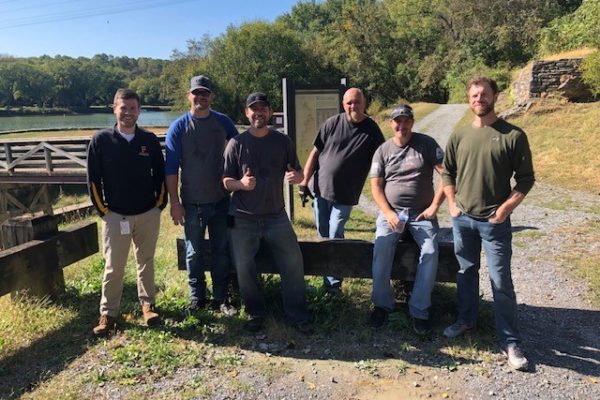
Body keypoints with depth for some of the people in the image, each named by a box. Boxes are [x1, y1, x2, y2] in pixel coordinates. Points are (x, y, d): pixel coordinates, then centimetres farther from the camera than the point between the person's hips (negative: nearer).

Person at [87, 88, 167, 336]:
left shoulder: (150, 140, 0)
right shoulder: (101, 140, -5)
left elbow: (160, 173, 7)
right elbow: (93, 178, -1)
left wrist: (160, 202, 3)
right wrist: (102, 209, -2)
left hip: (148, 214, 2)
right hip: (115, 215, -1)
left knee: (146, 262, 13)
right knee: (113, 267, 5)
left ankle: (147, 304, 28)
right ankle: (108, 313, 19)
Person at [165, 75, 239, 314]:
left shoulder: (223, 122, 2)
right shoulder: (179, 127, -4)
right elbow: (171, 167, -5)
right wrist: (175, 202, -10)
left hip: (221, 200, 2)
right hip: (192, 203, -2)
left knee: (222, 252, 9)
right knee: (194, 253, 9)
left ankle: (221, 299, 21)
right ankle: (196, 298, 25)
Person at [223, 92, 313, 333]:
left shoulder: (282, 141, 4)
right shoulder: (237, 143, -1)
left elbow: (298, 173, 8)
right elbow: (226, 181, -1)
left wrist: (296, 176, -16)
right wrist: (241, 184, -23)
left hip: (276, 216, 1)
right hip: (243, 219, -1)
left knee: (293, 263, -2)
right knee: (244, 268, 4)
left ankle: (298, 315, 14)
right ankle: (255, 313, 25)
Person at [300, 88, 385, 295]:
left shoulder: (372, 131, -6)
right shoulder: (332, 123, -3)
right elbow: (315, 153, 0)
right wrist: (305, 181, -2)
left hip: (345, 195, -2)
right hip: (320, 188, 3)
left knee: (335, 237, -1)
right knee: (322, 235, 15)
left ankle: (333, 282, 14)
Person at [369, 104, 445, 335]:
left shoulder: (427, 143, 2)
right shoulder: (383, 150, 7)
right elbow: (376, 187, 3)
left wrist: (434, 206, -9)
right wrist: (389, 214, -11)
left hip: (422, 213, 0)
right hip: (391, 211, 1)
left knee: (430, 251, -24)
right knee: (381, 246, -25)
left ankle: (419, 310, -10)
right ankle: (382, 304, -8)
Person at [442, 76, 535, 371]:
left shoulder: (513, 136, -6)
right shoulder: (459, 137, 4)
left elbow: (525, 178, -3)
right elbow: (448, 172, 14)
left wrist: (506, 208, -11)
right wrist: (451, 203, 4)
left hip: (495, 222, -3)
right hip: (462, 219, 4)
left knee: (500, 282, 0)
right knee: (466, 272, 17)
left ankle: (510, 342, 13)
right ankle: (466, 319, 35)